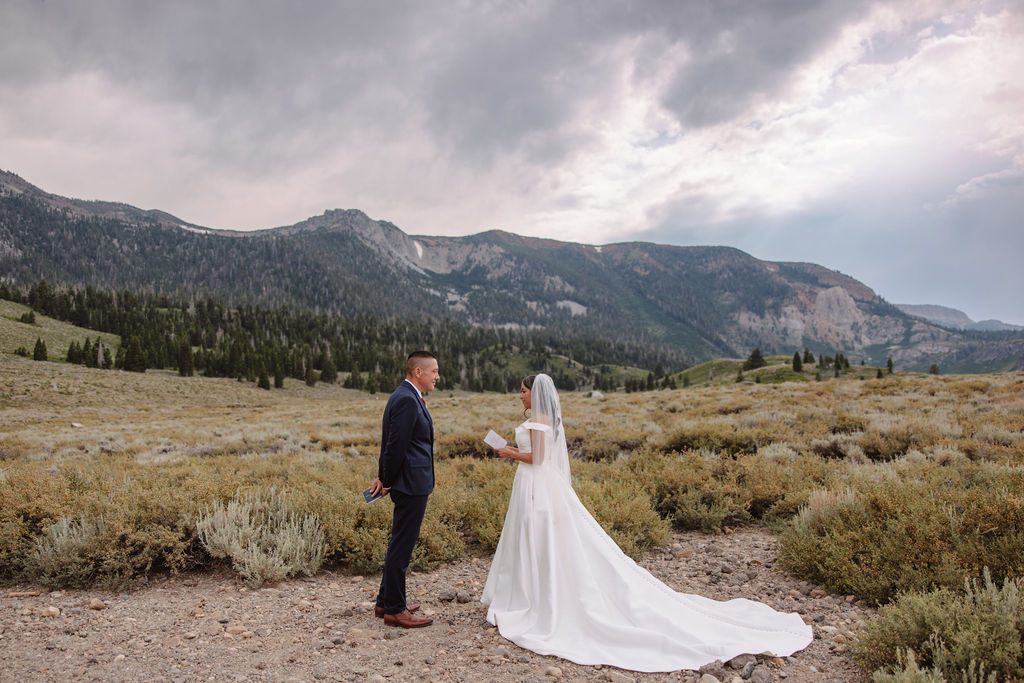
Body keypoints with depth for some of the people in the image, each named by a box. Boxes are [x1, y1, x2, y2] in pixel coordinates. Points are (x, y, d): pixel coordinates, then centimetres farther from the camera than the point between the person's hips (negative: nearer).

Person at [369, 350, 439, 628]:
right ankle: (394, 610, 11)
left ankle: (385, 602, 30)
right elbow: (395, 446, -20)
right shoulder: (407, 400, -19)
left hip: (411, 483, 10)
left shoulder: (405, 396, 14)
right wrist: (388, 482, -8)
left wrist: (383, 477, 12)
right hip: (412, 484, -10)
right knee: (401, 546, 0)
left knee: (400, 544, 18)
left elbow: (390, 443, 15)